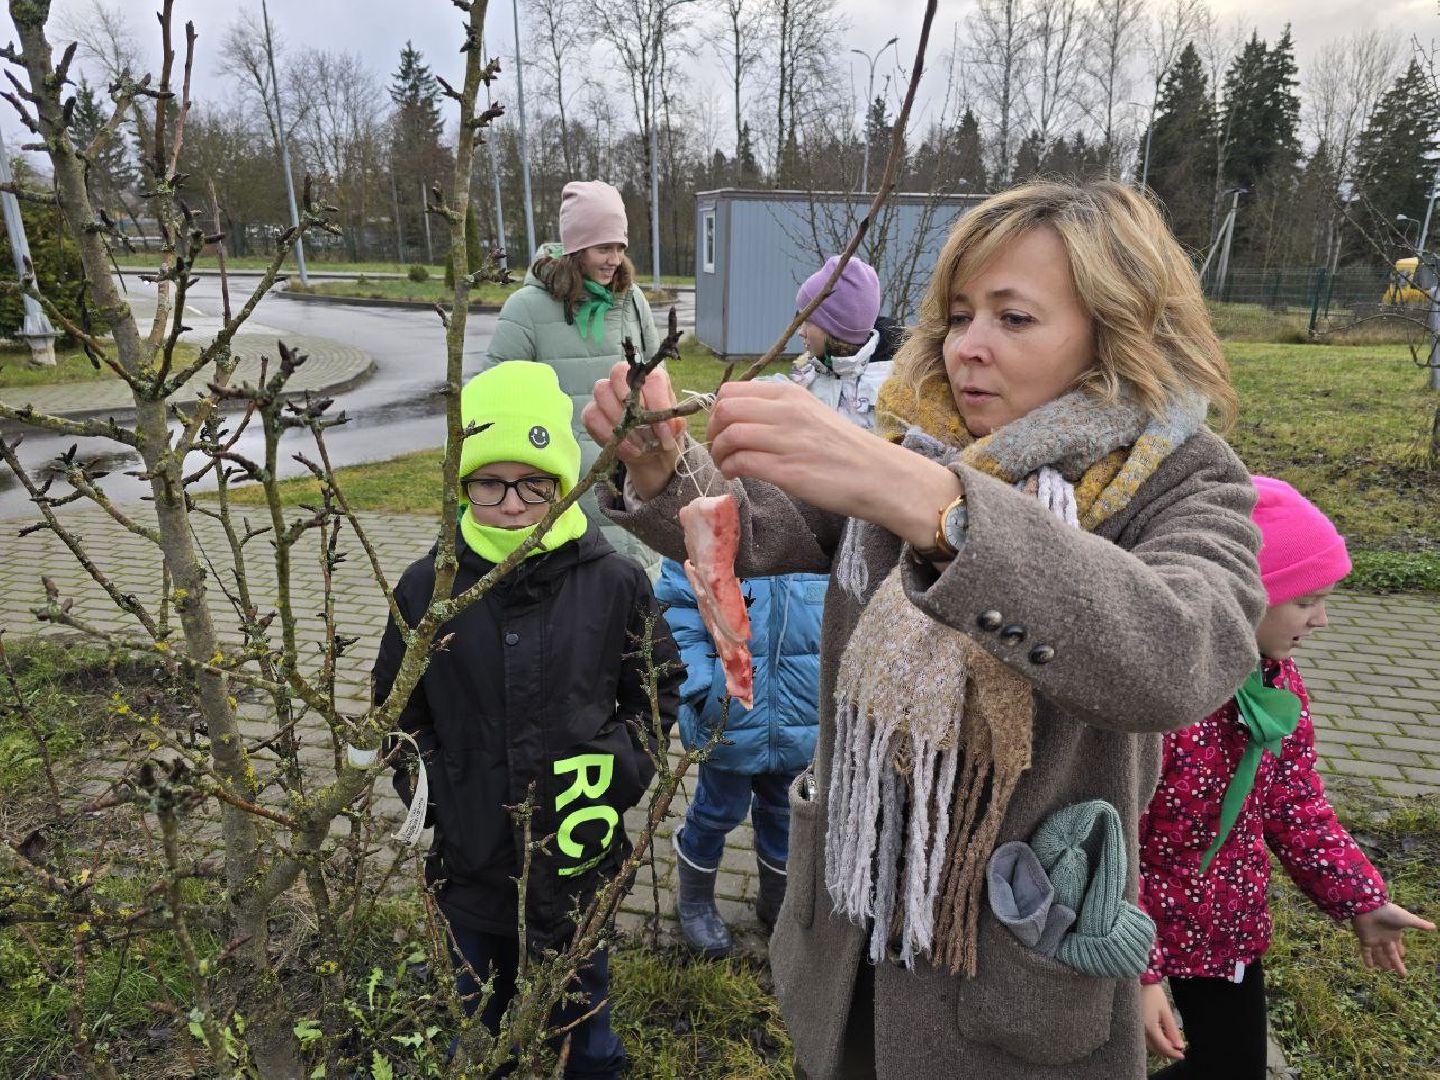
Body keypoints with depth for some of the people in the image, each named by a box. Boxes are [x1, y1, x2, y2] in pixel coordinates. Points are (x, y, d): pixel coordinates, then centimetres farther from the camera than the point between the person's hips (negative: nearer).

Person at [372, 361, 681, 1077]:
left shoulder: (613, 583, -12)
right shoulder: (427, 588, -9)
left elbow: (658, 686, 2)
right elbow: (396, 708, 4)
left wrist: (619, 769, -8)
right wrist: (429, 788, -4)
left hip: (580, 857, -1)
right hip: (471, 857, 1)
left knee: (584, 1018, 23)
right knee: (477, 1022, 26)